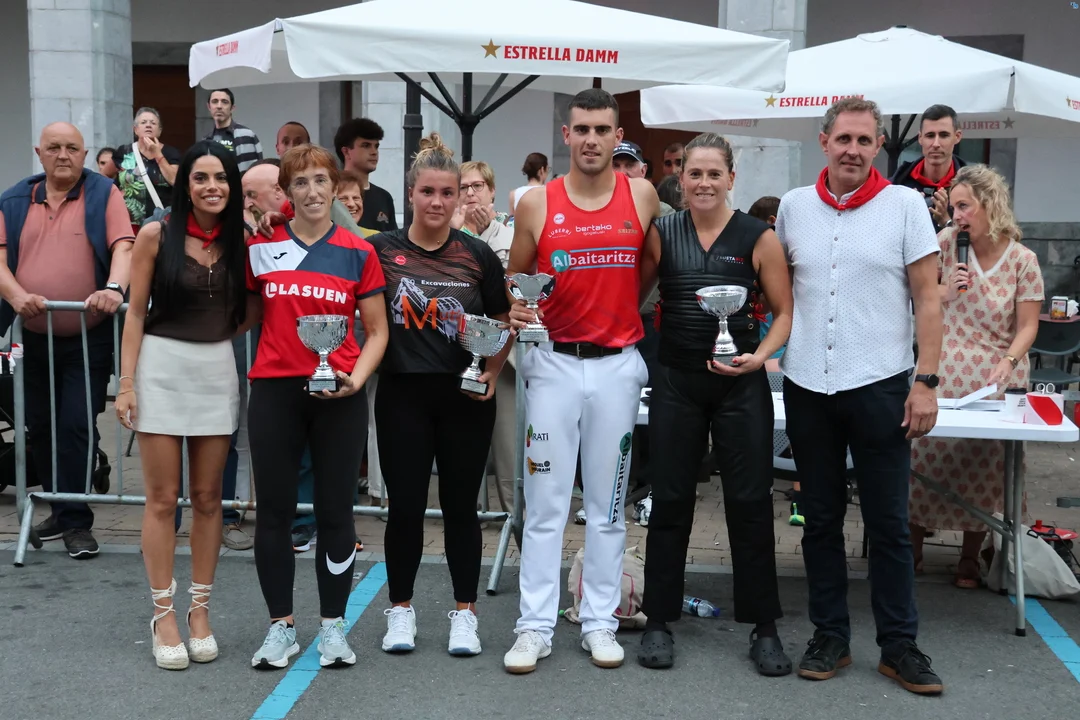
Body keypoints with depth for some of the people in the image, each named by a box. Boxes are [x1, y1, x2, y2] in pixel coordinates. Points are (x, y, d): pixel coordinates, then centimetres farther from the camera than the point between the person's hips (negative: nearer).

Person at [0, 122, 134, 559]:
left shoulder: (103, 194, 0)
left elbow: (123, 247, -10)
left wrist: (113, 287, -29)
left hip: (88, 337, -4)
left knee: (76, 426, -7)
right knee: (39, 428, 12)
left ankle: (76, 520, 4)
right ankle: (61, 508, 28)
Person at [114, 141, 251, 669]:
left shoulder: (239, 240, 5)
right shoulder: (157, 234, -3)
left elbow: (246, 313, 13)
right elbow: (136, 311, -3)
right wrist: (126, 382, -7)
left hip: (217, 372, 3)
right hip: (161, 368, -3)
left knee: (208, 497, 7)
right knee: (163, 499, 0)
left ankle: (200, 610, 18)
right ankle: (163, 615, 10)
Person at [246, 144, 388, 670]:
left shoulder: (358, 253, 2)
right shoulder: (260, 247, 4)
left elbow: (376, 331, 5)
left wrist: (356, 378, -10)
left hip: (338, 396, -1)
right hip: (274, 390, 1)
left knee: (335, 511, 5)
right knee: (274, 511, 6)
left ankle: (333, 626, 19)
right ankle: (280, 626, 19)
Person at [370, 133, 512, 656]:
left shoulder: (478, 255, 1)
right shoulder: (381, 250, -1)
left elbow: (503, 324, 9)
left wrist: (492, 371, -4)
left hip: (465, 398, 0)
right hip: (403, 396, 0)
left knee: (461, 506, 8)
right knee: (405, 506, 6)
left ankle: (464, 613, 21)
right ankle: (400, 611, 22)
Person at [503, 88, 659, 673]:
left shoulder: (642, 196, 2)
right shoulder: (537, 204, 0)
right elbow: (514, 280, 9)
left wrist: (630, 312, 4)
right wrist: (514, 311, -10)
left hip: (618, 364, 1)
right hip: (554, 362, -1)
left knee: (608, 503, 8)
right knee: (545, 501, 1)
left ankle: (600, 623, 18)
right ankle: (535, 626, 8)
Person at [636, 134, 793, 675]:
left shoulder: (759, 238, -2)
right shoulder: (660, 233, 2)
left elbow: (786, 312, 1)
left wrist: (759, 357, -14)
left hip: (740, 384, -1)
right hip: (676, 382, 1)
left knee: (750, 502, 3)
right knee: (670, 501, 7)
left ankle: (764, 628, 15)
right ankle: (658, 621, 19)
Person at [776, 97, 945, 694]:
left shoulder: (905, 205, -2)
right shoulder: (793, 206, 6)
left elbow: (927, 299, -3)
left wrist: (926, 382, -9)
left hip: (879, 386, -2)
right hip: (807, 386, 3)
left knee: (888, 523, 4)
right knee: (821, 521, 11)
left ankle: (898, 645, 16)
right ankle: (830, 637, 23)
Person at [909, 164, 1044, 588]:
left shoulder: (1022, 260, -7)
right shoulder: (947, 242, -4)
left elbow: (1027, 326, -6)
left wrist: (1009, 360, -24)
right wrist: (946, 292, -11)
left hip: (995, 377, -1)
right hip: (945, 372, 1)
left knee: (984, 464, 3)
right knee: (926, 453, -1)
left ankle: (970, 556, 19)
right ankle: (913, 547, 14)